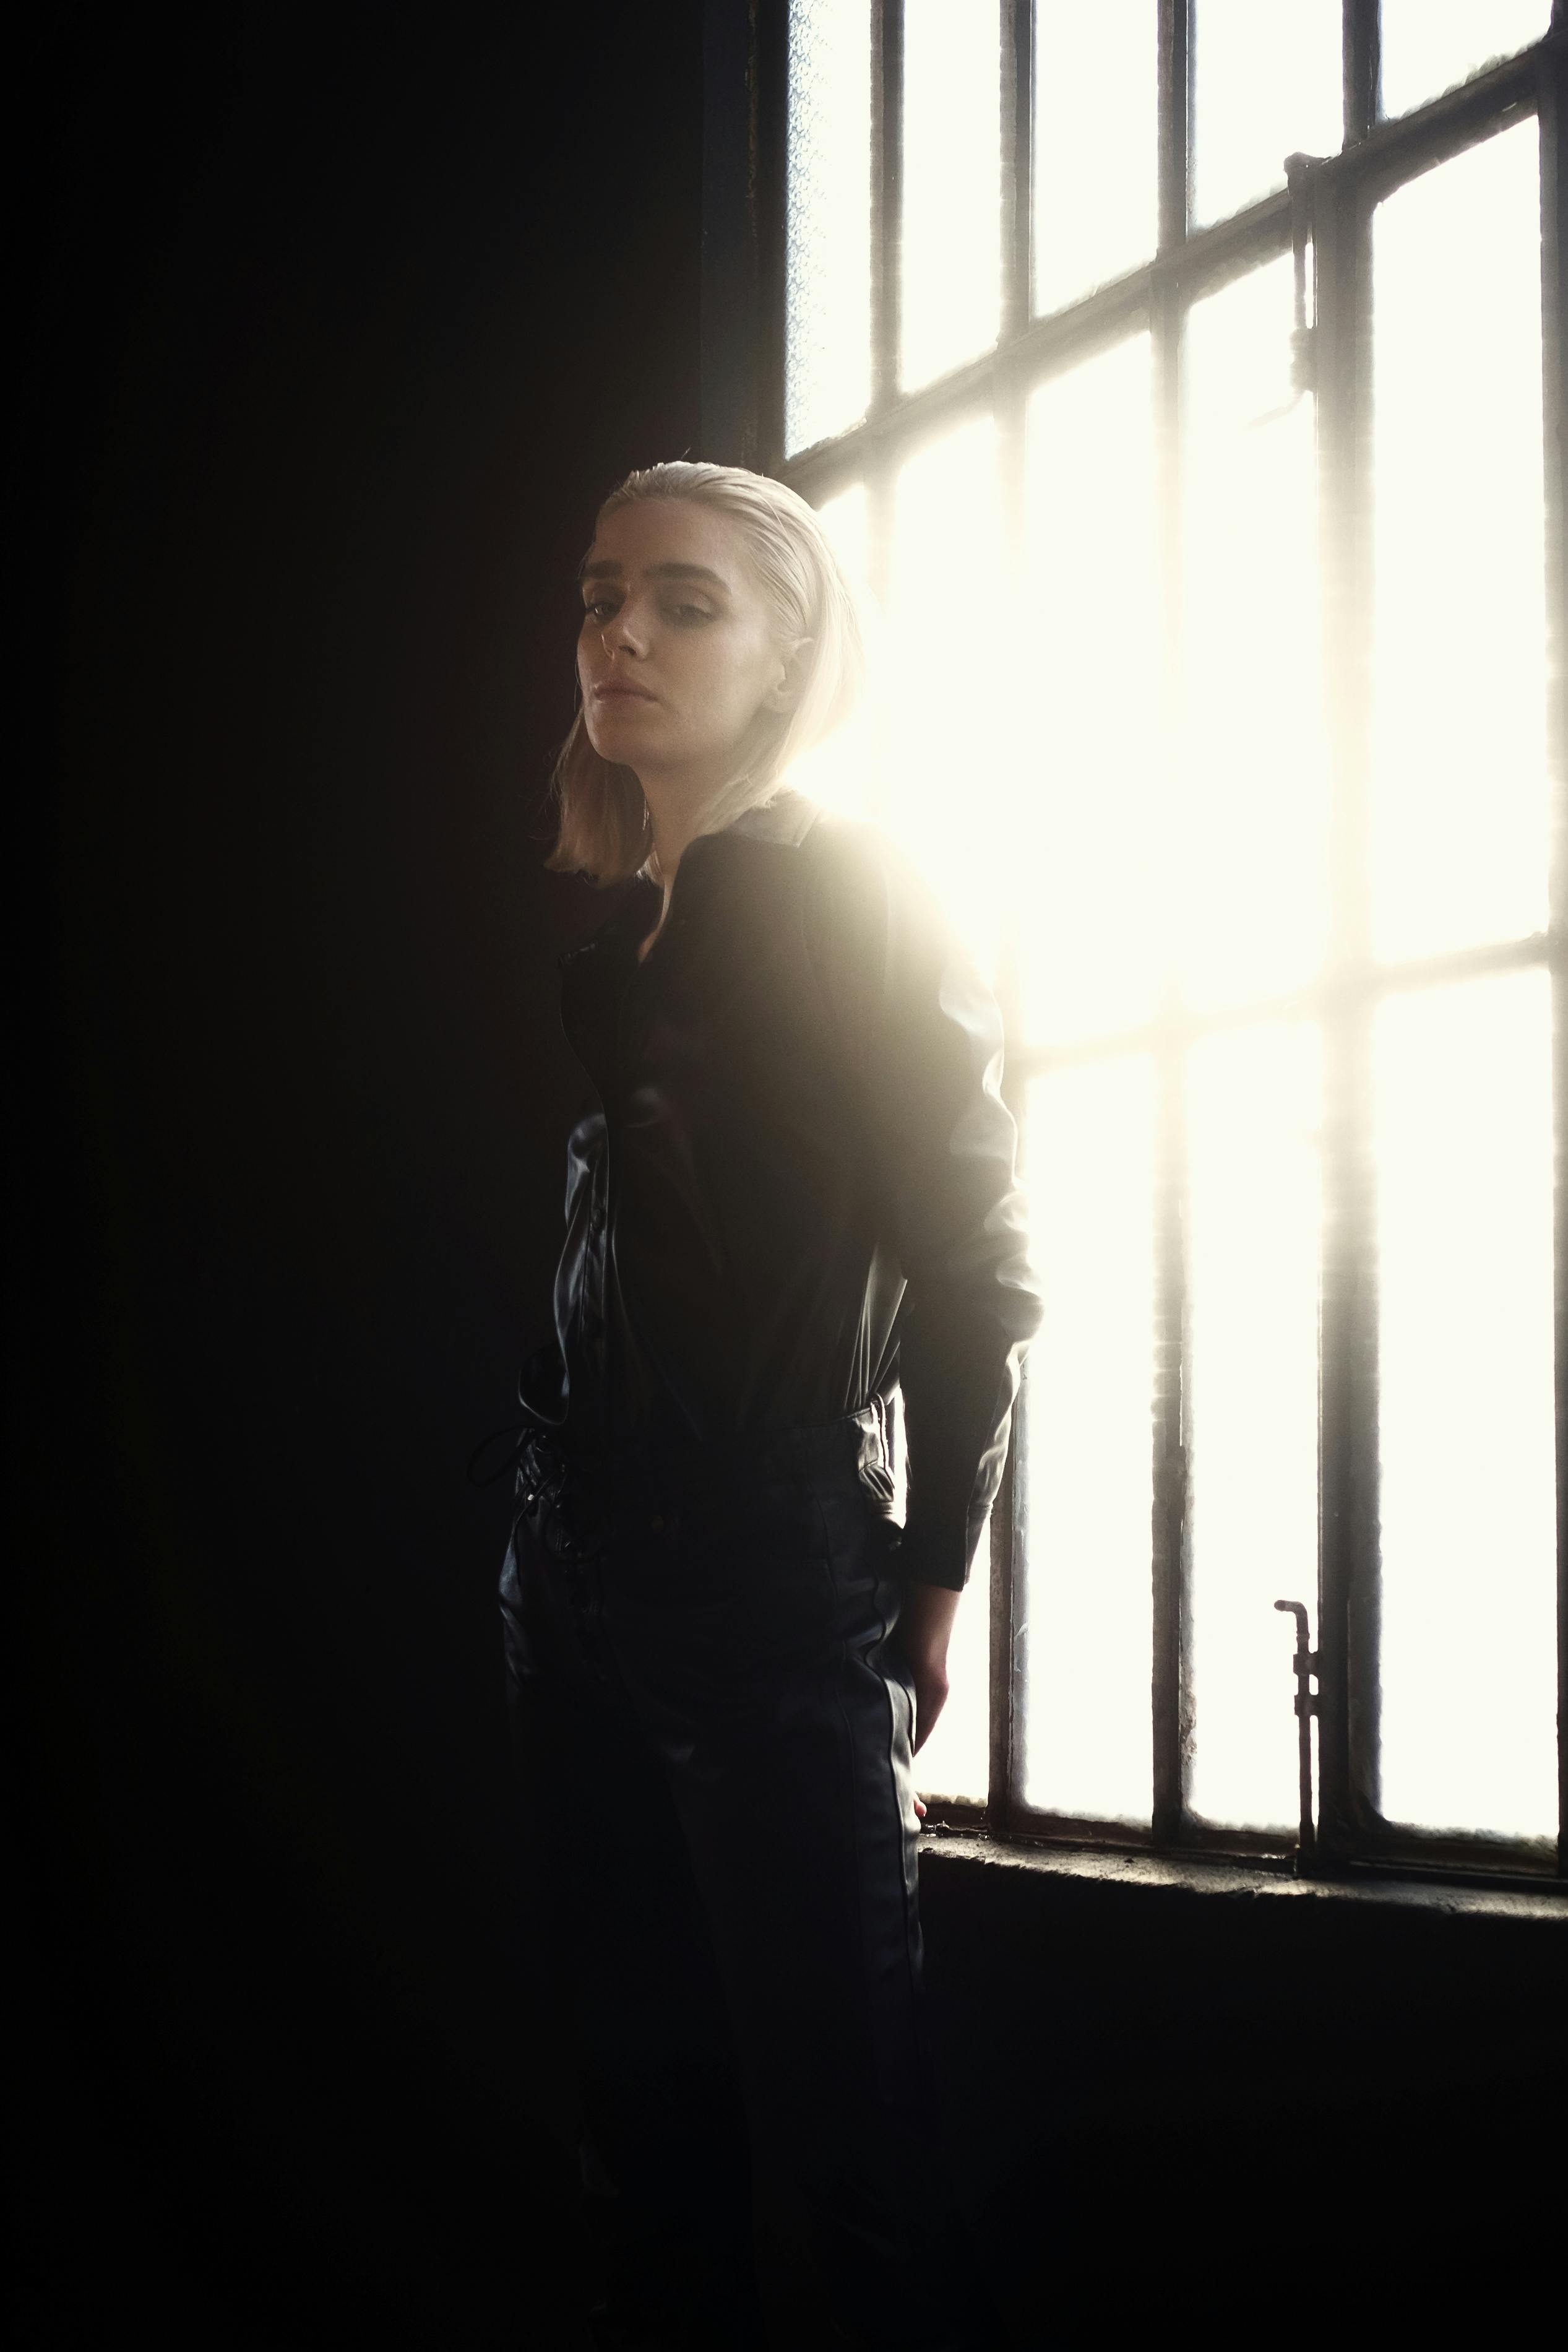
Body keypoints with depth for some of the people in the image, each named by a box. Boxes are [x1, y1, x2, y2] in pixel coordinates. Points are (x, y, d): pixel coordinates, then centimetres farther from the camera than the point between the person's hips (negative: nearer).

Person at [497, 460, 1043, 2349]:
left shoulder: (848, 895, -4)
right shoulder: (606, 934, 16)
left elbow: (970, 1259, -7)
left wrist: (932, 1579, -7)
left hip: (778, 1578, -7)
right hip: (580, 1582, 7)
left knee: (849, 2177, -7)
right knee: (647, 2144, 12)